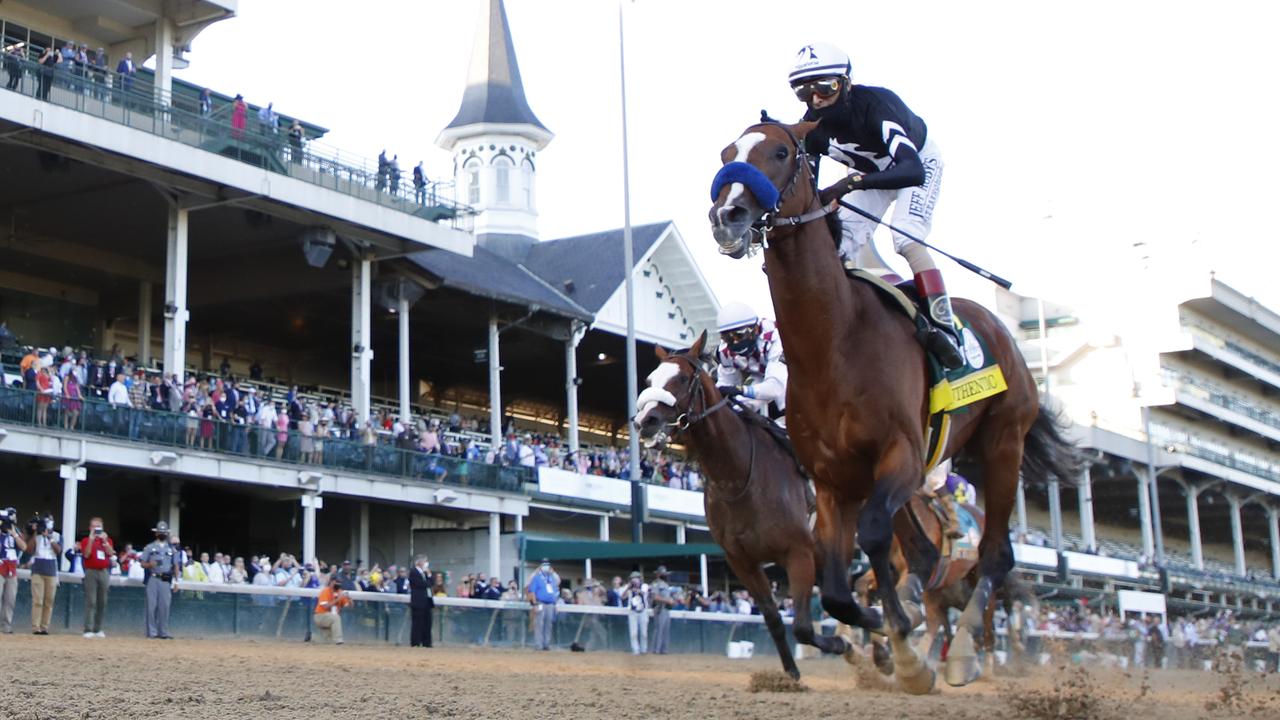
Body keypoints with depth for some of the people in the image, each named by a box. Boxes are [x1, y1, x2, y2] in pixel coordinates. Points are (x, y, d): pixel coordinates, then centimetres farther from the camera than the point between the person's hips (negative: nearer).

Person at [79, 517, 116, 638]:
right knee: (91, 601, -9)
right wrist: (91, 539, -16)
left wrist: (104, 540, -13)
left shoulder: (107, 539, 13)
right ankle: (88, 630, -10)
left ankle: (97, 629, 11)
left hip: (104, 572, 3)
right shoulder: (86, 540, 5)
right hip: (91, 572, -3)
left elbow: (111, 553, -3)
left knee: (102, 602, 4)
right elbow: (86, 554, -11)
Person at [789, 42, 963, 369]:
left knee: (906, 239, -28)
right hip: (871, 173, 6)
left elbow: (912, 170, -54)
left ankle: (944, 327, -32)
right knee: (844, 244, -10)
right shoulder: (813, 126, -23)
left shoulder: (875, 104, -41)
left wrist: (853, 182, -67)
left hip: (920, 161, -6)